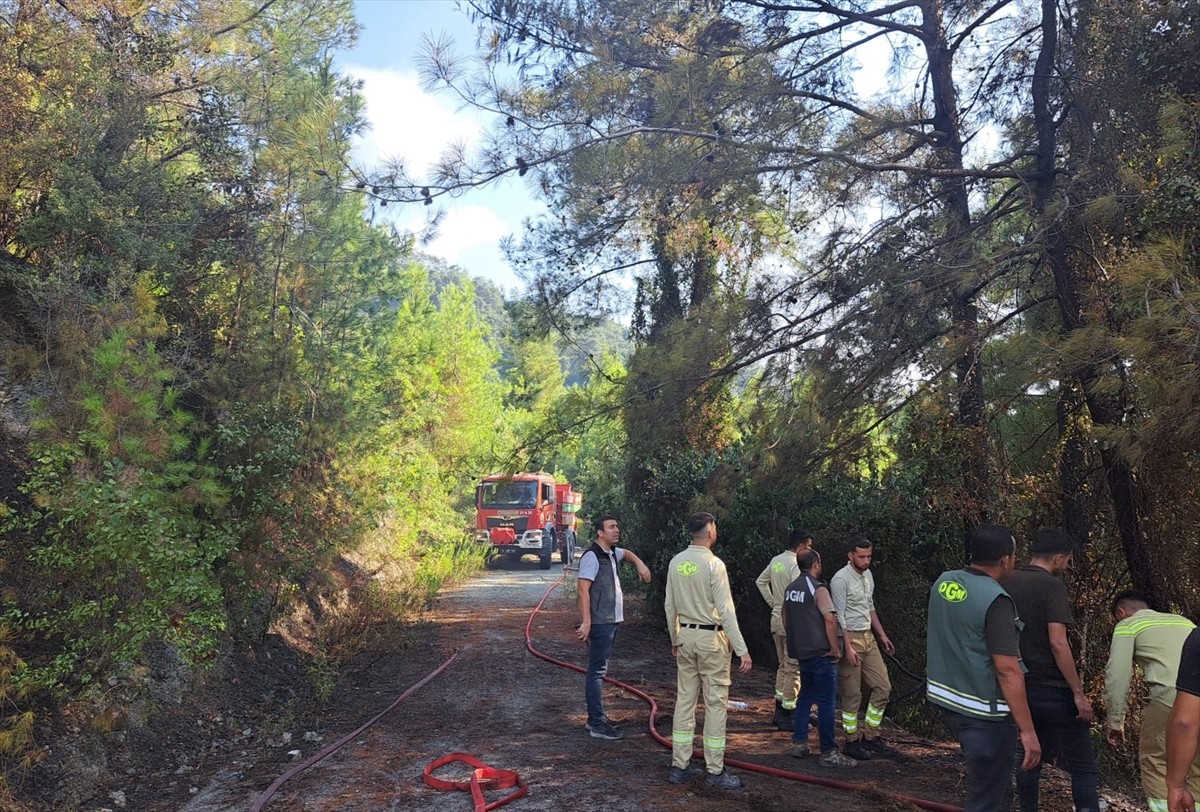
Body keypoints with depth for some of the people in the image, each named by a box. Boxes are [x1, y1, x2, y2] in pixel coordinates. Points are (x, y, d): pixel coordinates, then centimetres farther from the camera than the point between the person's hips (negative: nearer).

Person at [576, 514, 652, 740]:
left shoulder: (612, 553, 13)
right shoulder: (592, 556, -15)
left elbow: (626, 553, 37)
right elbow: (583, 590, -21)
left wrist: (639, 564, 16)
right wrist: (586, 622, -27)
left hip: (611, 621, 10)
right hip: (599, 623, -10)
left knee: (599, 670, 16)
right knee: (597, 671, -8)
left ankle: (595, 718, 25)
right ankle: (597, 724, -6)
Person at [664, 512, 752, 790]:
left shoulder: (676, 563, 3)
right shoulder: (714, 564, -16)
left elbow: (670, 605, 9)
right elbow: (726, 611, -18)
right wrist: (742, 650, -15)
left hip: (686, 635, 6)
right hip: (711, 638, -6)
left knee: (684, 700, 12)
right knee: (715, 703, 2)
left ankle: (679, 766, 19)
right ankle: (715, 771, 9)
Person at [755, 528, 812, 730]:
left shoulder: (775, 560, 7)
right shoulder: (796, 565, -18)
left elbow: (760, 581, 19)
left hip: (776, 619, 9)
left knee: (783, 666, 18)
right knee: (793, 670, 0)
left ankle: (779, 712, 24)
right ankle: (787, 716, 6)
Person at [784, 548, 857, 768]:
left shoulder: (790, 589, 10)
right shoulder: (818, 589, -14)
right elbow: (830, 620, -21)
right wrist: (835, 648, -14)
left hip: (801, 653, 8)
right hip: (821, 653, -8)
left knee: (805, 696, 18)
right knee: (827, 702, -3)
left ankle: (799, 743, 19)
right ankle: (829, 753, 0)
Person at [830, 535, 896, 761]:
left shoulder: (868, 575, 9)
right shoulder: (841, 579, -17)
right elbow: (839, 616, -19)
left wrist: (882, 634, 18)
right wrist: (848, 648, -23)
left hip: (869, 637, 8)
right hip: (850, 638, -8)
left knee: (882, 687, 8)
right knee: (852, 694, 0)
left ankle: (870, 736, 19)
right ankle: (852, 742, 13)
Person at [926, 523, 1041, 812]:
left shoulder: (943, 582, 2)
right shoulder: (995, 600, -22)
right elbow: (1007, 670, -24)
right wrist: (1027, 730, -19)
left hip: (947, 699, 8)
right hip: (984, 713, -8)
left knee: (994, 783, 27)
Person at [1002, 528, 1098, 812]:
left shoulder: (1006, 584, 7)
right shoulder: (1052, 586, -13)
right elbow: (1057, 643, -21)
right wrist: (1079, 692, -16)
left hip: (1021, 687, 7)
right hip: (1053, 689, -7)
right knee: (1083, 765, 1)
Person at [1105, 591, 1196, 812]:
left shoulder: (1128, 625, 13)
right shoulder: (1183, 621, 29)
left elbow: (1117, 676, 5)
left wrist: (1115, 723, 11)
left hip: (1170, 698, -5)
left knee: (1155, 761, 9)